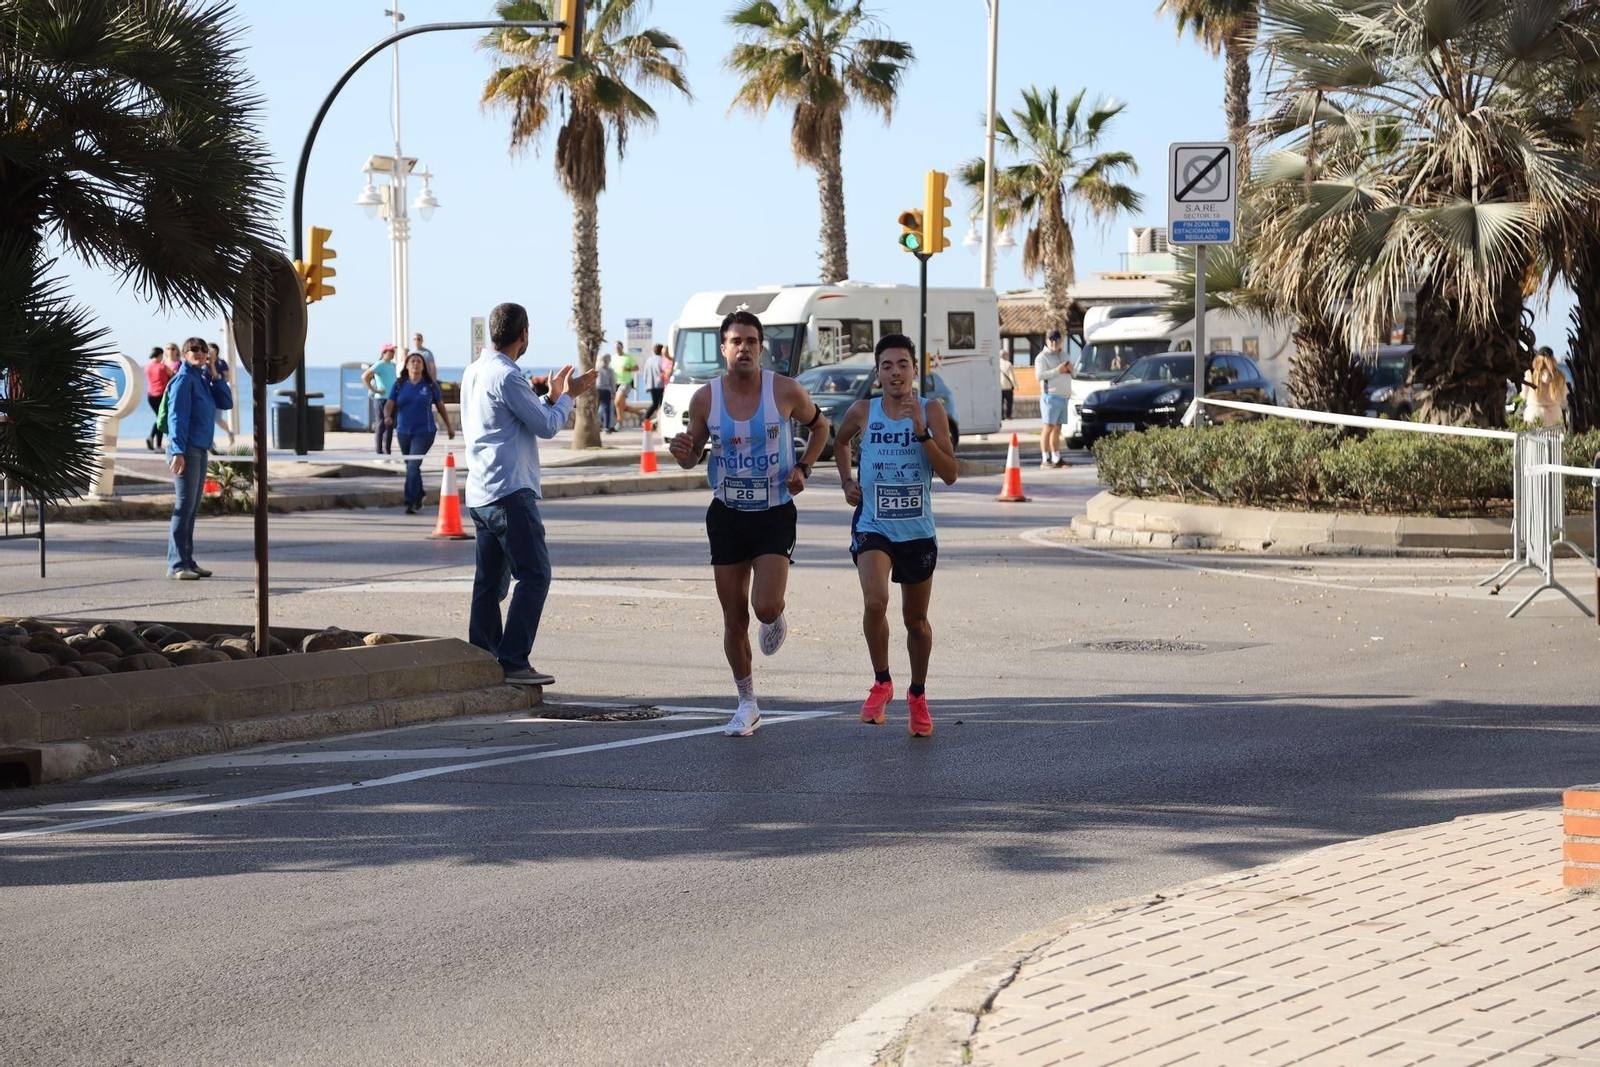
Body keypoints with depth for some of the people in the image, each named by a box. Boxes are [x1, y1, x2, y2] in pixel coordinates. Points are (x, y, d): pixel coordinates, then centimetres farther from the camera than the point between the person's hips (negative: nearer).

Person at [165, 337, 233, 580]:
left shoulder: (203, 380, 17)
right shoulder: (184, 379, -9)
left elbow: (226, 403, 14)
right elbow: (177, 416, -16)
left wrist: (215, 376, 4)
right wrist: (178, 451, -23)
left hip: (200, 451, 9)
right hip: (186, 450, -9)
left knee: (192, 508, 12)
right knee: (184, 506, -10)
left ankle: (187, 561, 17)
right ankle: (176, 565, -10)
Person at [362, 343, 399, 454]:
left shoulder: (392, 365, 15)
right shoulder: (379, 365, -9)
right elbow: (364, 376, -17)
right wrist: (374, 390, -17)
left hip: (392, 399, 8)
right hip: (381, 399, -8)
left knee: (390, 426, 9)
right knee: (381, 426, -4)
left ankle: (388, 452, 15)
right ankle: (379, 452, 0)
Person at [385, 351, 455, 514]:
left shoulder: (430, 385, 0)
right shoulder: (399, 384, 3)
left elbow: (440, 406, 8)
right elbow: (389, 404, -3)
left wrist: (449, 427, 14)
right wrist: (387, 416, -25)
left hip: (424, 432, -4)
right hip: (404, 432, 4)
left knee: (413, 465, -16)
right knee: (410, 467, 14)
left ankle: (411, 502, -16)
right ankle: (418, 498, 31)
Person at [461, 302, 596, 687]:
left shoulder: (473, 373, 15)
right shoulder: (506, 376, -13)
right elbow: (546, 427, -8)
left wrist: (551, 397, 24)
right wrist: (566, 397, 8)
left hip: (480, 493, 10)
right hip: (510, 492, -10)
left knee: (490, 582, 11)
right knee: (534, 576, -8)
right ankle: (513, 662, -13)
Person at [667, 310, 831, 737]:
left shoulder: (786, 391, -10)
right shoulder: (705, 398, -6)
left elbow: (819, 426, 10)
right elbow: (693, 456, 6)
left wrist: (803, 468, -4)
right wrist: (683, 453, -17)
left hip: (775, 514, -2)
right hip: (727, 515, 2)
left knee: (766, 606, -18)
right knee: (734, 618, 5)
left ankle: (776, 618, 20)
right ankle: (747, 705, 21)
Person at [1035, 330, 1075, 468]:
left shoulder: (1064, 355, 20)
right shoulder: (1042, 357, -3)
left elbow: (1072, 374, 28)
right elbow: (1039, 375, -16)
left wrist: (1070, 370, 4)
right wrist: (1057, 370, -19)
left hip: (1064, 397, 7)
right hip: (1051, 396, -7)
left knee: (1057, 429, 8)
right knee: (1049, 427, -9)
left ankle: (1057, 458, 11)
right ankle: (1045, 459, -10)